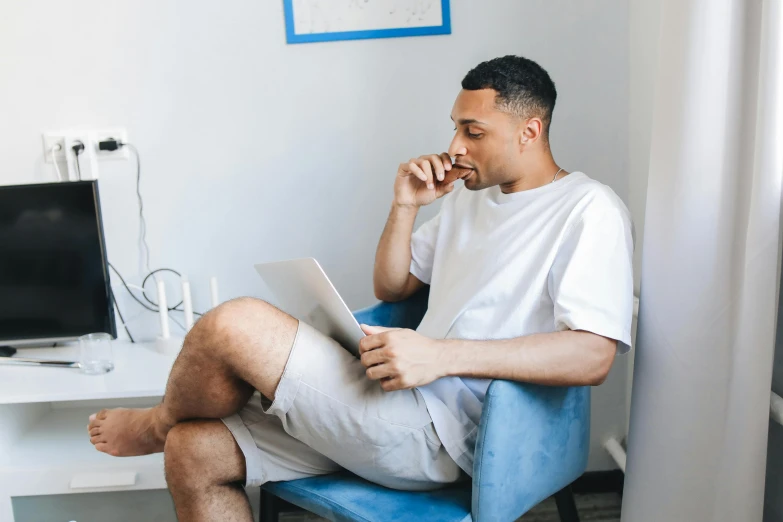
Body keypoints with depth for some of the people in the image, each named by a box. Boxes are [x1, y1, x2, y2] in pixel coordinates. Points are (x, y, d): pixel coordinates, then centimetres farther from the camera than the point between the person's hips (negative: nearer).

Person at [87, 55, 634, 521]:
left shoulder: (589, 209, -6)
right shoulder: (470, 195, 20)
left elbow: (593, 356, -20)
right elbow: (392, 287, 25)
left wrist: (442, 355, -27)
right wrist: (405, 206, 7)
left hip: (440, 433, -8)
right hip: (395, 398, 9)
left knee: (235, 325, -21)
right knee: (195, 451, -3)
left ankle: (158, 423, 12)